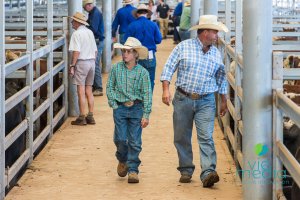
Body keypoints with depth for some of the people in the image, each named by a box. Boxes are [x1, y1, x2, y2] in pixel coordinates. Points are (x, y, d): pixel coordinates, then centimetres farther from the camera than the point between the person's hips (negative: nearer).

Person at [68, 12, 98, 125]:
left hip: (82, 62, -7)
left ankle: (82, 118, -2)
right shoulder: (90, 32, 12)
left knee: (81, 91, -3)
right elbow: (95, 50, 14)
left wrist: (72, 66, -14)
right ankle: (90, 117, 13)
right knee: (89, 91, 12)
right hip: (92, 62, 7)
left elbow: (76, 52, -18)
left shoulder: (77, 33, -11)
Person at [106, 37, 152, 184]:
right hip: (120, 108, 1)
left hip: (137, 109, -1)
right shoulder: (116, 68, 1)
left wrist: (146, 115, -6)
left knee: (135, 142, -1)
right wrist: (113, 104, -1)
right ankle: (122, 160, 29)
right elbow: (110, 87, 9)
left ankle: (133, 170, 7)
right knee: (120, 139, -1)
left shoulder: (142, 72, -3)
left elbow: (147, 94, -2)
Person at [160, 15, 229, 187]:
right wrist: (166, 90, -13)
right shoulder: (183, 47, -1)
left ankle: (208, 173, -19)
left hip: (206, 102, 1)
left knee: (206, 138, -11)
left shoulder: (216, 53, 10)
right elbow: (169, 68, -2)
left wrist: (224, 101, 21)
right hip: (183, 99, -1)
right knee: (182, 138, 6)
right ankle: (186, 171, 18)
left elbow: (221, 78, 20)